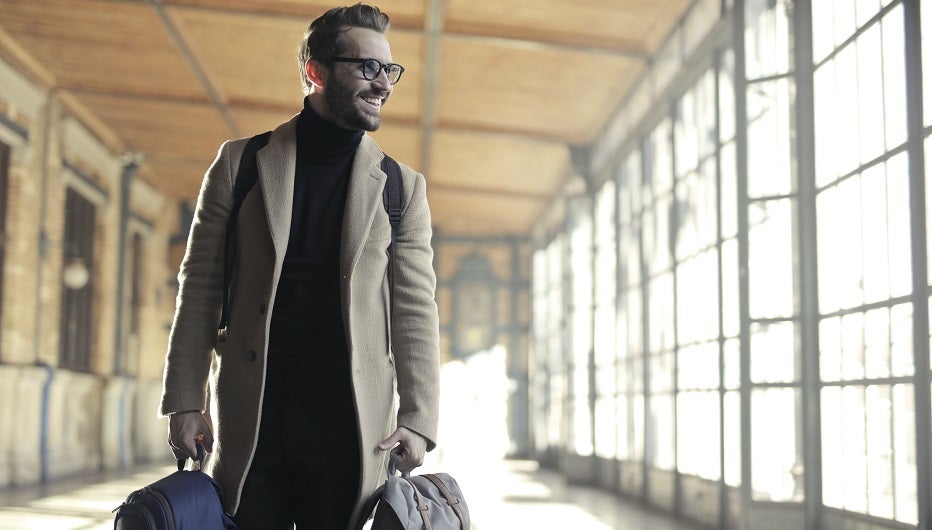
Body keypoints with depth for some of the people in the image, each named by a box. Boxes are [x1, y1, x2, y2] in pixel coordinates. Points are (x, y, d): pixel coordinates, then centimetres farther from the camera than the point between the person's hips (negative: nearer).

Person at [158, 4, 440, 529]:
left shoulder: (403, 187, 6)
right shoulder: (240, 164, 6)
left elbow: (415, 309, 3)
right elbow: (200, 286, 5)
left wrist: (418, 419, -7)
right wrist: (186, 402, -1)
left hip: (351, 422, 0)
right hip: (248, 418, 0)